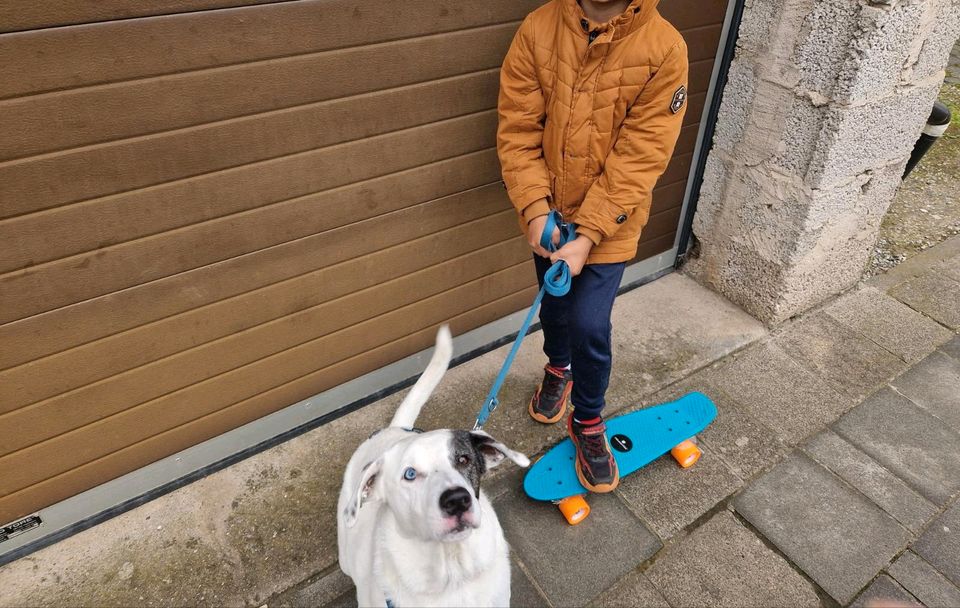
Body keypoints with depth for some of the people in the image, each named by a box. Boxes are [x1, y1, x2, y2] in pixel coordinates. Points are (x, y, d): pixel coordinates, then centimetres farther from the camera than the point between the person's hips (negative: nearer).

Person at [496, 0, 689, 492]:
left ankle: (588, 422, 23)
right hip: (548, 212, 3)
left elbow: (640, 157, -18)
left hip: (609, 221, -2)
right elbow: (517, 128, -8)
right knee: (554, 306, 20)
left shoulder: (663, 48, -17)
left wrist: (588, 234, -22)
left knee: (590, 326, -6)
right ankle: (558, 367, 53)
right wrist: (535, 208, -18)